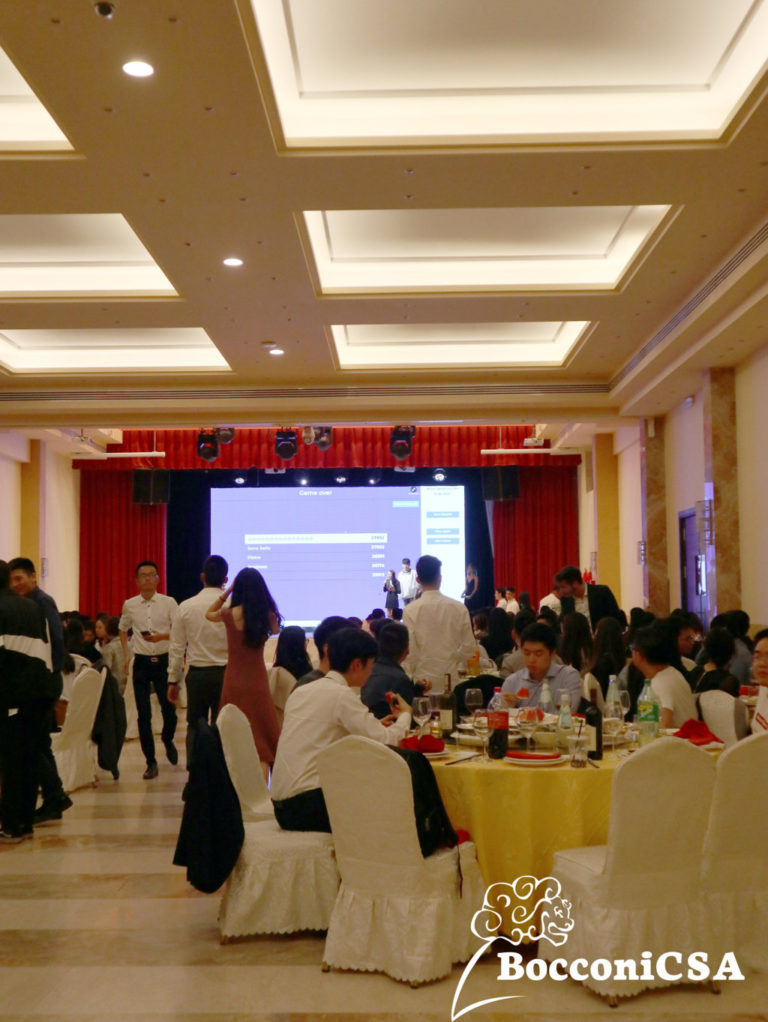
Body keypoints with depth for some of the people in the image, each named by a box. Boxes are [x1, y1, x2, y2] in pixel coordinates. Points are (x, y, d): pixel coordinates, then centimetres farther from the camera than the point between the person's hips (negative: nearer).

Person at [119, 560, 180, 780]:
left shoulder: (169, 603, -2)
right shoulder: (129, 605, 5)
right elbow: (123, 629, 21)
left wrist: (162, 636, -20)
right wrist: (126, 653, 10)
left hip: (164, 660, -1)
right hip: (142, 661, 1)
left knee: (169, 708, 3)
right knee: (143, 714, 0)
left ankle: (168, 741, 36)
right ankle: (151, 762, 10)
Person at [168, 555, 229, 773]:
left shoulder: (186, 607, -1)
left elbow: (177, 648, 3)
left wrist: (173, 680, 10)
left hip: (196, 674, 1)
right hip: (226, 673, -1)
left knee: (195, 726, 12)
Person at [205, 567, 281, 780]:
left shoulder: (230, 614, -9)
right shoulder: (267, 615, -8)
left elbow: (209, 614, 14)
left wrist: (227, 592, 7)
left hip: (234, 682, 0)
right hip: (258, 683, 0)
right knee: (261, 740, 5)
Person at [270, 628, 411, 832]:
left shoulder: (301, 692, 13)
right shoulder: (341, 695, -12)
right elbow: (385, 743, -14)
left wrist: (376, 727, 20)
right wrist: (405, 715, 6)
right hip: (306, 810, -8)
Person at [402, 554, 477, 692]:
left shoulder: (411, 611, -8)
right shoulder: (459, 608, 0)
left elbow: (410, 651, -7)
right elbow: (469, 647, 4)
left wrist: (409, 676, 6)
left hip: (423, 681, -2)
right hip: (452, 680, 2)